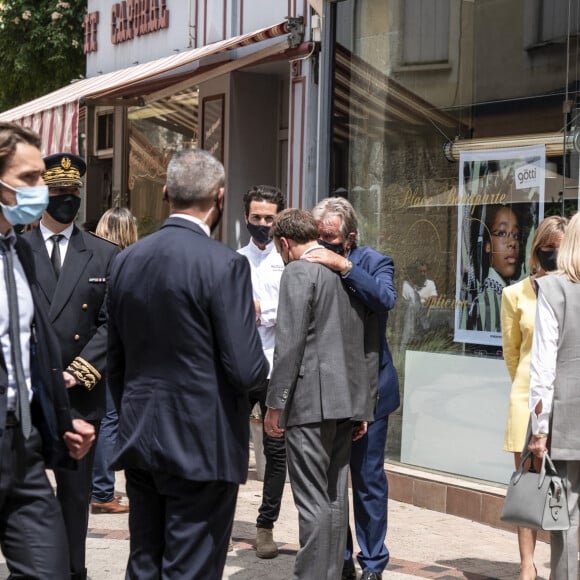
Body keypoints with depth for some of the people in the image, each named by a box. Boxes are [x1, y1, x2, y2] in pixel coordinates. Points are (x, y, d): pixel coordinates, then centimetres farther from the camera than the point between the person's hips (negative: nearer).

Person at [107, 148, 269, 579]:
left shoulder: (126, 260, 5)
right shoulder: (225, 264, -15)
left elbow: (115, 362, 12)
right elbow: (246, 370, -18)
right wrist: (264, 366, 5)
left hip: (140, 444, 6)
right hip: (202, 446, -6)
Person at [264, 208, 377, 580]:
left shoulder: (299, 272, -8)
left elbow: (290, 343, -15)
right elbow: (370, 347, 15)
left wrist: (276, 405, -11)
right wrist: (364, 407, 19)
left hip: (310, 401, -8)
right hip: (347, 401, 8)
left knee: (313, 500, -5)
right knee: (335, 497, 13)